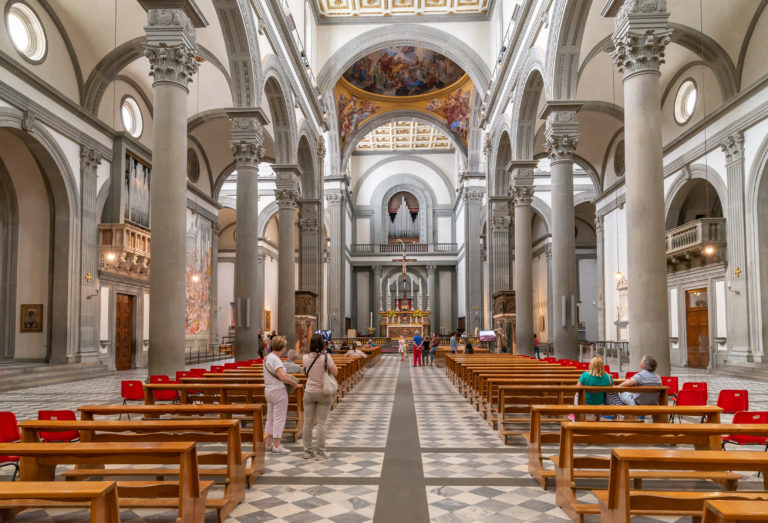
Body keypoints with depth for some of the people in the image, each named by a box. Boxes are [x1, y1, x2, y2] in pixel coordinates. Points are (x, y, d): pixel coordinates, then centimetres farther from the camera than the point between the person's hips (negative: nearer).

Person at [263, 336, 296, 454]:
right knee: (279, 419, -2)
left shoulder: (268, 357, 10)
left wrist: (286, 375, 6)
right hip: (278, 391, -9)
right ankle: (276, 446, 2)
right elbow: (282, 377, -28)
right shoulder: (275, 359, -20)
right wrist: (293, 383, -15)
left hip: (269, 390, 10)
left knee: (270, 418, 16)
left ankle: (268, 443, 23)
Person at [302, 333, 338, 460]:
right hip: (323, 393, -3)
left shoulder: (306, 358, -4)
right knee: (321, 423, 4)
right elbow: (335, 372, -9)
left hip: (309, 392, 3)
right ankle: (320, 452, 8)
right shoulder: (326, 357, -15)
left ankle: (308, 451, 19)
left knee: (308, 423, 11)